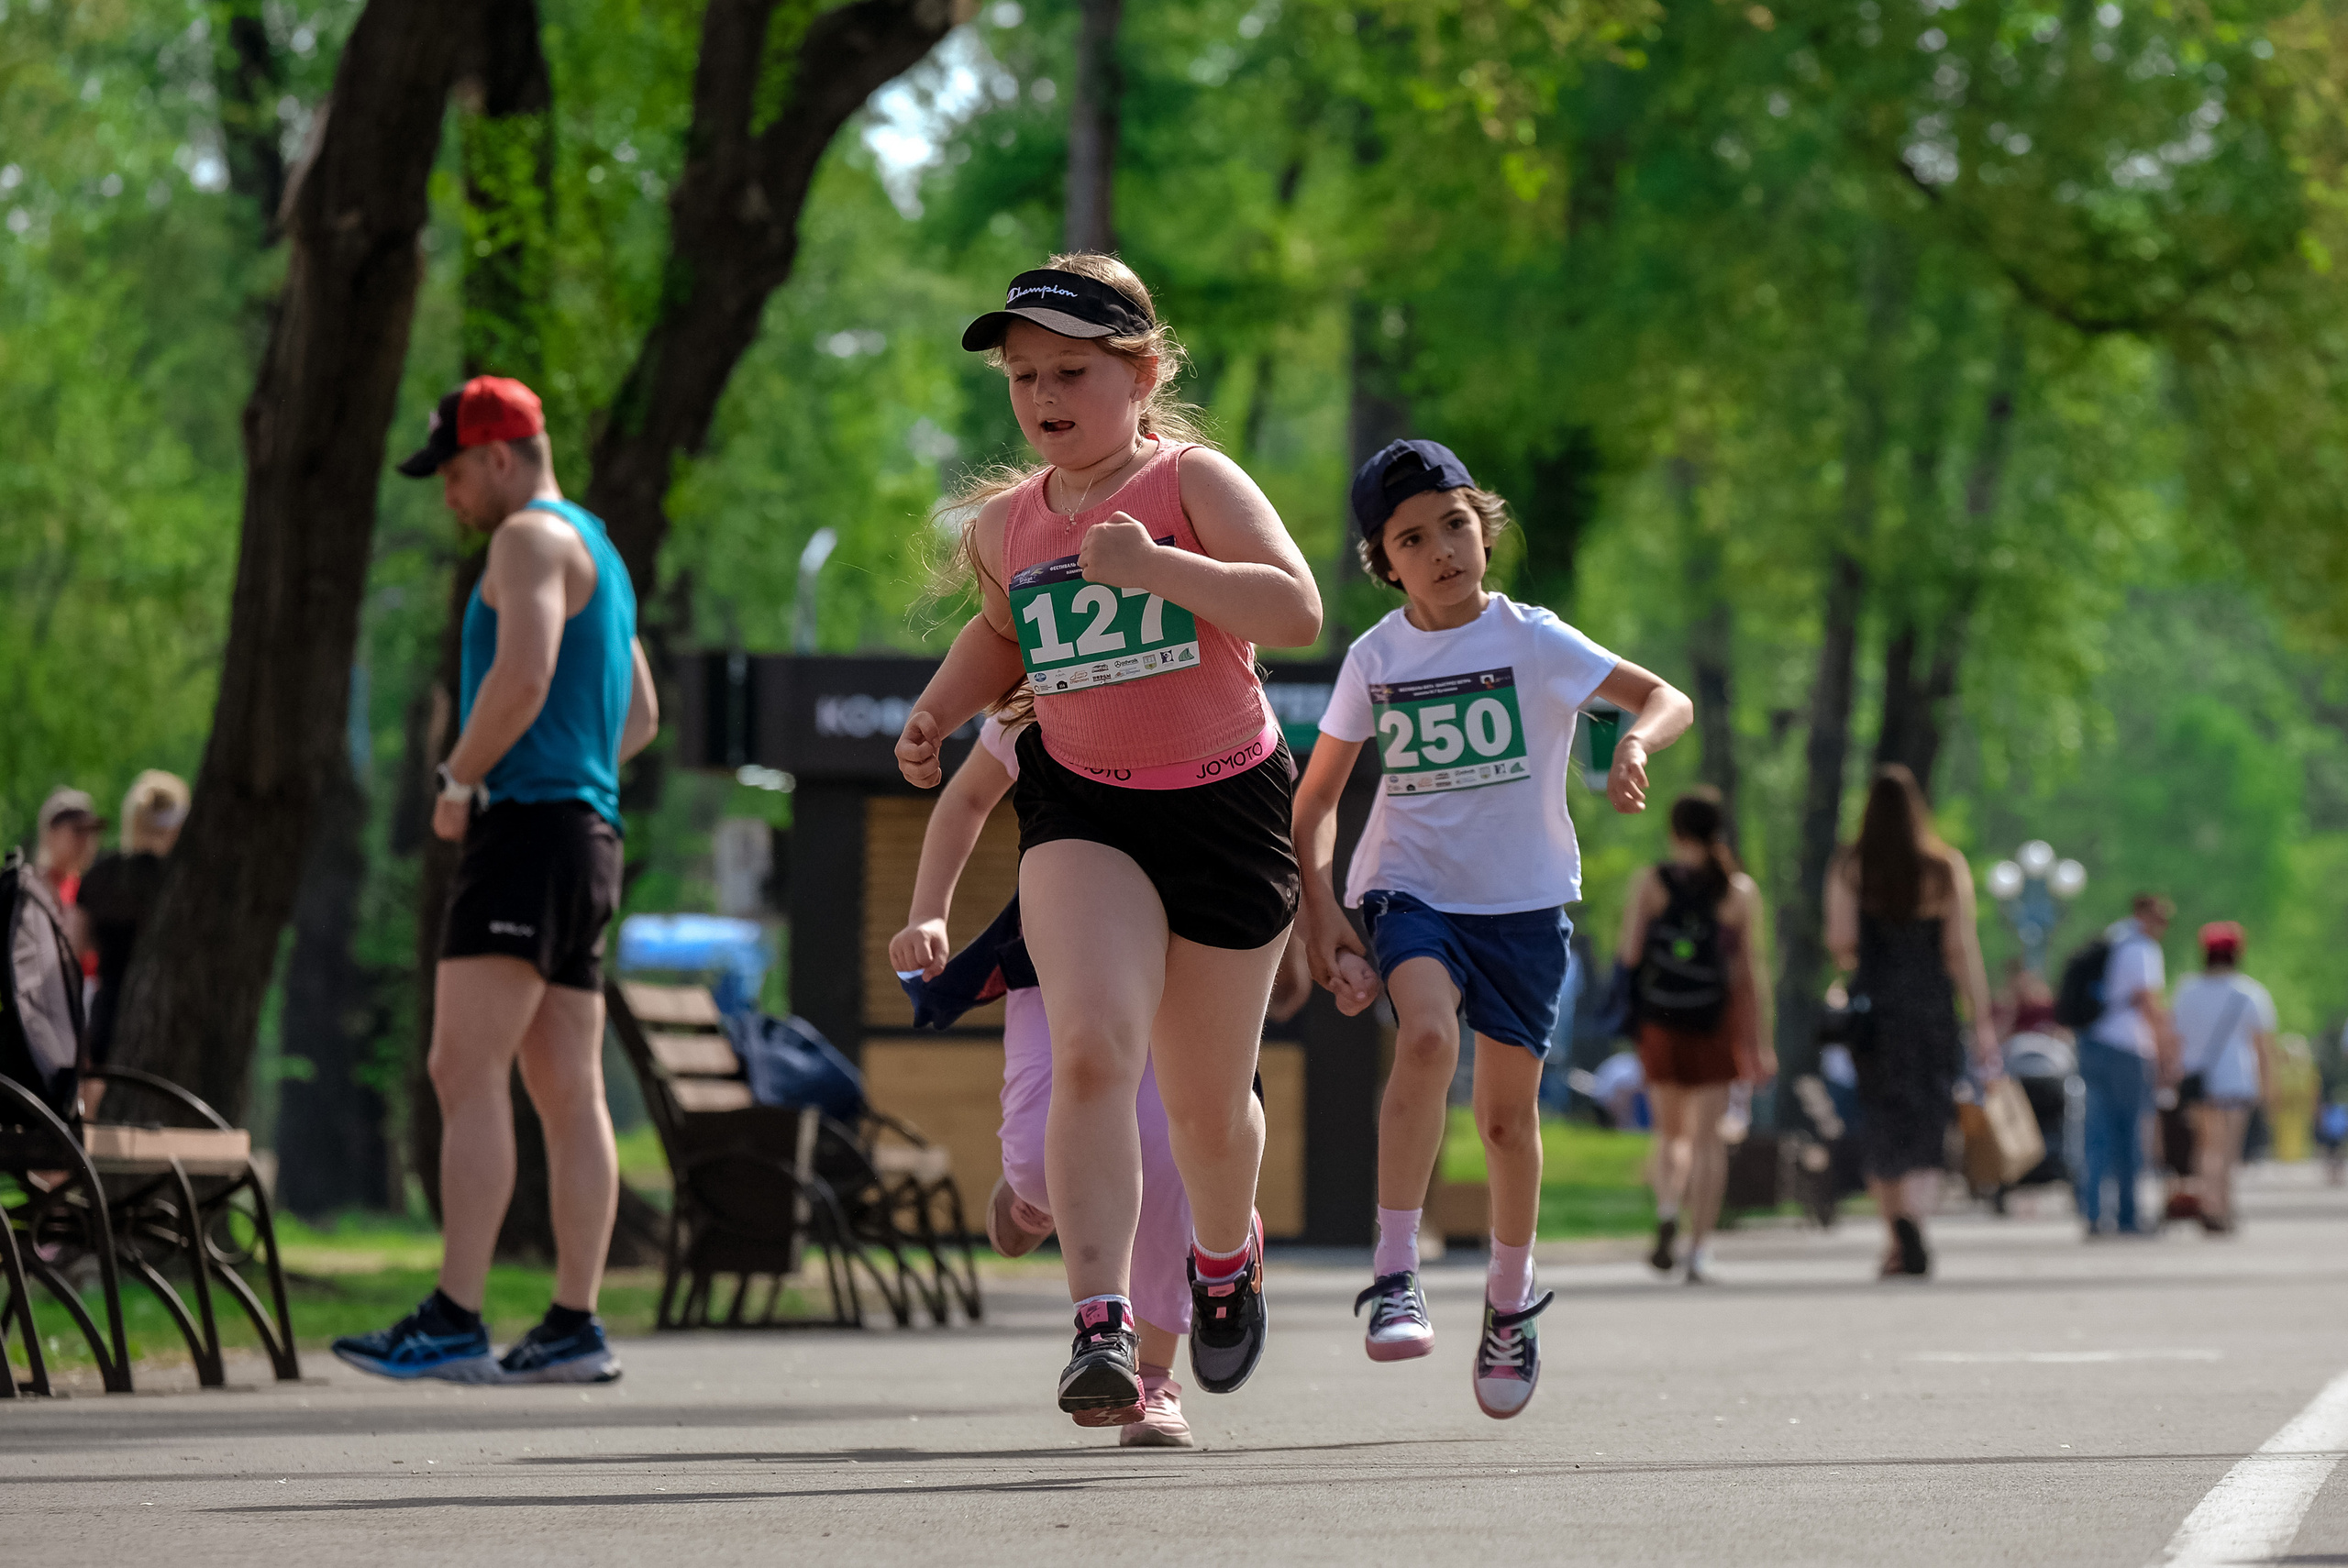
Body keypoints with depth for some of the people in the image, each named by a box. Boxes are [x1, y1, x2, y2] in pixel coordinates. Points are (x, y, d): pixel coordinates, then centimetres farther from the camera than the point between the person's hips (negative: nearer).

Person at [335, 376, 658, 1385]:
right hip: (589, 828, 10)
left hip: (528, 823, -10)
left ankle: (454, 1319, -22)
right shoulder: (598, 553, 25)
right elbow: (640, 715, 33)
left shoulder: (532, 538, -6)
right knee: (567, 1092, 6)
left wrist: (458, 781, -11)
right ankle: (574, 1329, 4)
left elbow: (525, 674, -21)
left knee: (466, 1074, -15)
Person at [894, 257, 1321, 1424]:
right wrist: (937, 713, 9)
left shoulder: (1192, 483, -10)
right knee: (1092, 1049, -25)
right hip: (1083, 810, 2)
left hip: (1225, 808, -2)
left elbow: (1298, 610, -24)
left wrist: (1157, 569, -34)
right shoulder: (1005, 524, 4)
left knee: (1208, 1106, 11)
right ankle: (1101, 1326, -30)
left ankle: (1226, 1253, 45)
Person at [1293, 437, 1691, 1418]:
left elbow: (1668, 699, -10)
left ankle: (1510, 1301, 31)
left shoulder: (1532, 640, -7)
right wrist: (1318, 910, -4)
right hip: (1410, 888, -1)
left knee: (1507, 1112, 6)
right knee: (1427, 1035, -30)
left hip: (1524, 899, 1)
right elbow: (1315, 800, 8)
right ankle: (1395, 1276, -29)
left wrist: (1634, 744, -32)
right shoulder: (1374, 662, -2)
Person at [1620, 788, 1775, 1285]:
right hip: (1717, 1020, 0)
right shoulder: (1741, 890, 1)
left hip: (1660, 1020, 0)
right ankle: (1700, 1248, -1)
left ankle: (1667, 1207, -13)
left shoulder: (1649, 883, -1)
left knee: (1670, 1130, 15)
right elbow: (1751, 968, 0)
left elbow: (1628, 954, -4)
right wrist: (1761, 1040, 4)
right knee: (1707, 1135, 5)